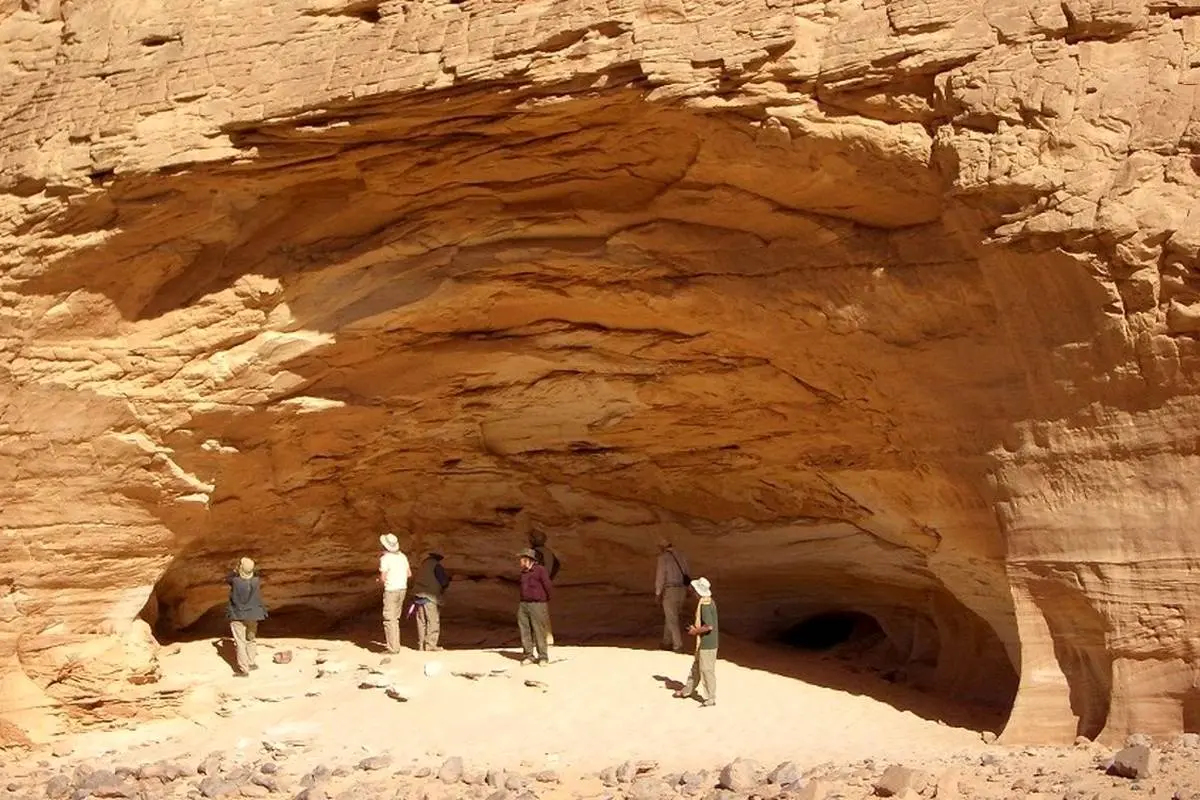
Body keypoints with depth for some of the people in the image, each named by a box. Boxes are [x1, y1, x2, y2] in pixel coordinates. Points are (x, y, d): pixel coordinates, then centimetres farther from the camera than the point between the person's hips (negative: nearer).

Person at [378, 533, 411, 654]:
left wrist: (380, 580, 6)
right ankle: (396, 645, 18)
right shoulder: (402, 556, 7)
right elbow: (409, 574, 12)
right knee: (395, 619, 16)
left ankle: (393, 648, -6)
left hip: (391, 590, -7)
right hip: (402, 589, 7)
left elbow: (382, 579, -15)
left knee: (389, 619, -4)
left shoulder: (385, 558, -14)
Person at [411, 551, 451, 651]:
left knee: (421, 621, 11)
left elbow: (414, 581, 22)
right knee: (433, 621, -3)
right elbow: (444, 582, -5)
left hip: (418, 595, 7)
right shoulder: (436, 566, -4)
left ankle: (421, 645, 13)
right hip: (429, 597, -7)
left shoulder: (423, 565, 17)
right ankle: (430, 645, -7)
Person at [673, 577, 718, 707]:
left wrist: (695, 631, -15)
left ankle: (711, 698, 10)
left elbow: (709, 626, -28)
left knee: (706, 670, 1)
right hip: (704, 643, 10)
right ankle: (688, 690, 36)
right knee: (696, 667, 21)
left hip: (707, 645, -10)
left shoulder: (704, 605, -23)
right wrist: (695, 628, 12)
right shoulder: (709, 601, 7)